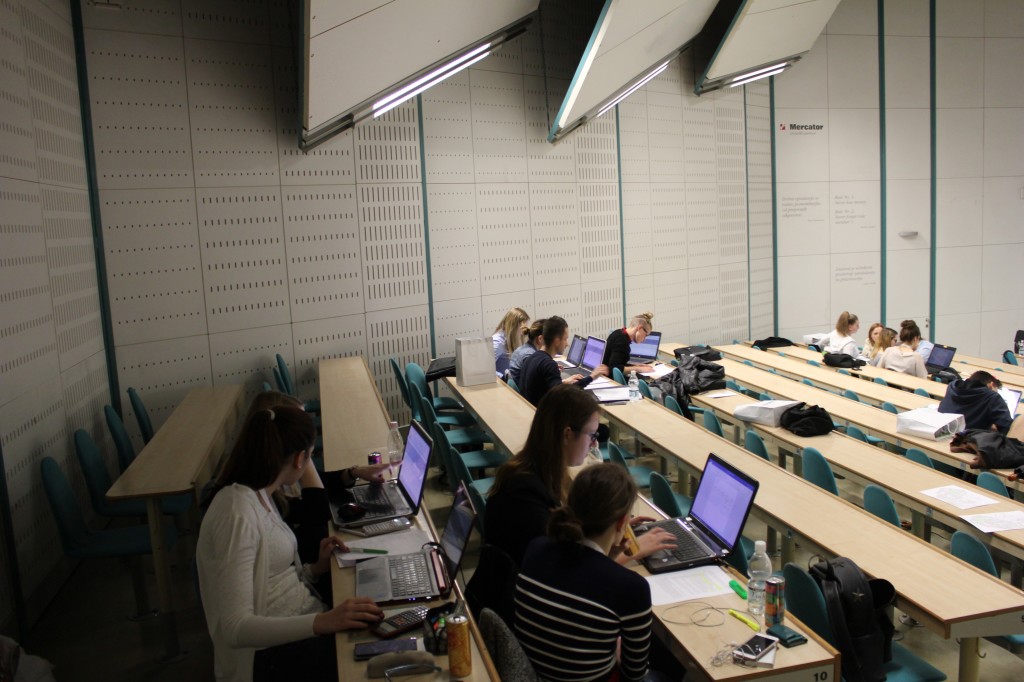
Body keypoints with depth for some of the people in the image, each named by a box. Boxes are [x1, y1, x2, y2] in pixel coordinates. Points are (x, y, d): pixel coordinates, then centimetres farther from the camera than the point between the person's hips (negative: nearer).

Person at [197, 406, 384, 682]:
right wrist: (322, 622, -35)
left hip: (299, 624, 9)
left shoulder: (259, 496, 8)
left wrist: (316, 568, 5)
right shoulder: (238, 514, -20)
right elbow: (235, 627, -26)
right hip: (271, 656, -9)